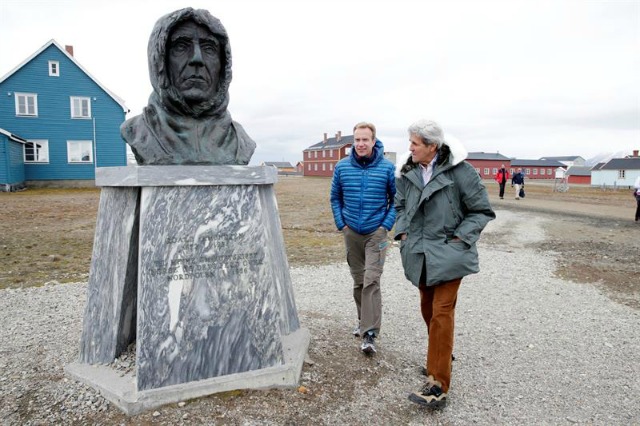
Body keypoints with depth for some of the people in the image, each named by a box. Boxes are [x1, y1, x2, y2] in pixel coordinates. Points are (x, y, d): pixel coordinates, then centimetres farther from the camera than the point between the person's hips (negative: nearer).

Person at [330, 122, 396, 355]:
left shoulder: (388, 168, -8)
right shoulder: (342, 167, 0)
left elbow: (397, 199, 1)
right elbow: (335, 197, 10)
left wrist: (387, 224, -6)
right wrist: (341, 223, 3)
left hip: (376, 232, -3)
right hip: (351, 232, 3)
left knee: (371, 281, -11)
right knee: (358, 281, 14)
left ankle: (370, 334, -5)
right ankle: (364, 320, 33)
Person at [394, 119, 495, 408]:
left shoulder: (459, 171, -15)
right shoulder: (406, 172, 0)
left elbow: (482, 211, -6)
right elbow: (400, 206, 17)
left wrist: (459, 239, -13)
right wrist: (403, 232, 3)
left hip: (447, 254, -6)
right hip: (419, 253, 6)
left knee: (441, 313, -9)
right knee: (427, 308, 18)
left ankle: (438, 385, -1)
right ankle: (441, 355, 43)